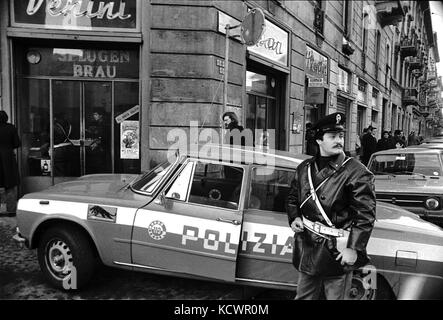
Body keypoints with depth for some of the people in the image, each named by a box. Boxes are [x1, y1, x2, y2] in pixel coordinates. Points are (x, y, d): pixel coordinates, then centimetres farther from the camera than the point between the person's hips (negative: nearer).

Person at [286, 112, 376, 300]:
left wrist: (354, 248, -18)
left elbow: (365, 215, -14)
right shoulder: (304, 168, 5)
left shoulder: (357, 173, -12)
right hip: (307, 248, 5)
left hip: (338, 252, -5)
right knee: (304, 297, 19)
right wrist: (294, 218, -1)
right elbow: (292, 199, 17)